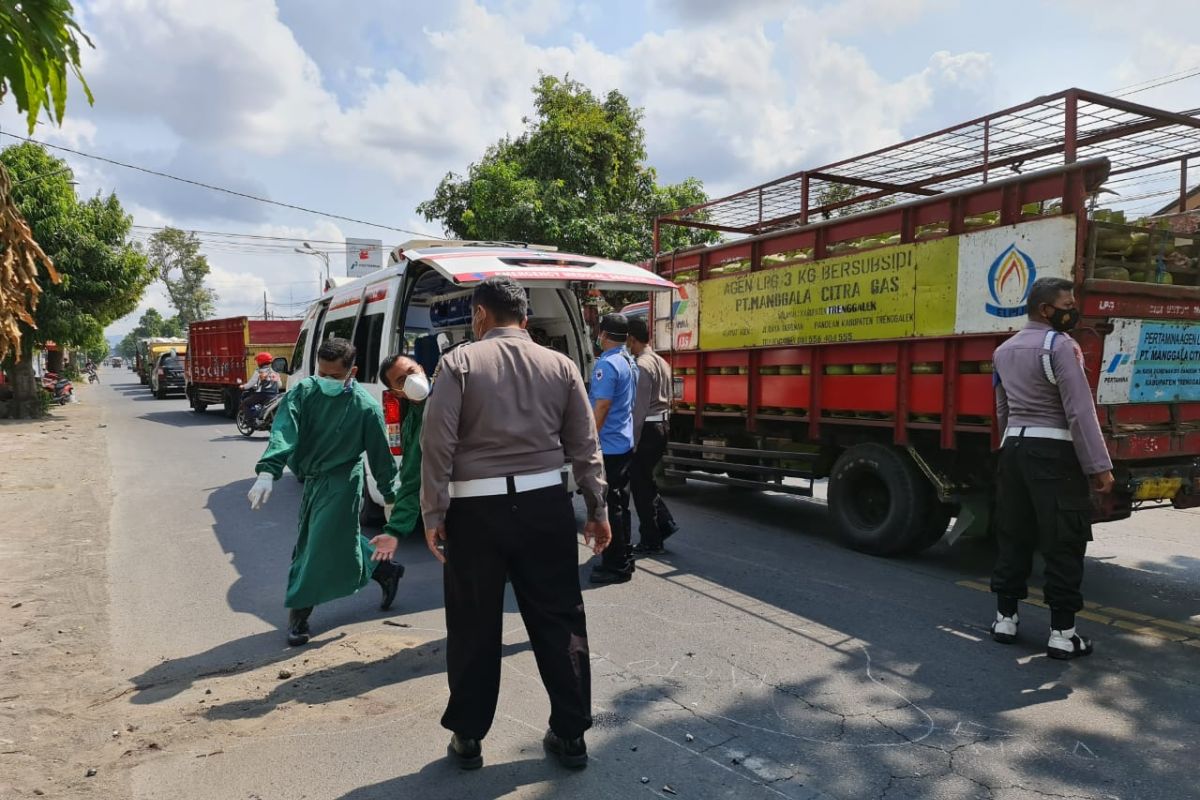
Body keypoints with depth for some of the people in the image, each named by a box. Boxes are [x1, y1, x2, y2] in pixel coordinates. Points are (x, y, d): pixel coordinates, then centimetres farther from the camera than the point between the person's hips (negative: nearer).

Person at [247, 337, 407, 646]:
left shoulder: (366, 407, -17)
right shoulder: (302, 393, -8)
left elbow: (381, 454, -8)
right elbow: (283, 432, -22)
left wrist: (391, 495, 0)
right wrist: (267, 472, -38)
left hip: (341, 482, -6)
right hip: (312, 480, 6)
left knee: (321, 545, -6)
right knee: (341, 541, 16)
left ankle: (298, 613, 11)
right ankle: (386, 571, 37)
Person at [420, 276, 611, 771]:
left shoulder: (460, 362, -3)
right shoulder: (560, 365, 6)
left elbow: (437, 442, -9)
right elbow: (584, 446, 5)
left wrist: (433, 512, -3)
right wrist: (597, 509, 12)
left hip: (476, 507, -2)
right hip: (545, 503, 2)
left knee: (474, 626, 11)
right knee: (558, 620, 11)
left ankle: (468, 738, 23)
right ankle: (570, 734, 21)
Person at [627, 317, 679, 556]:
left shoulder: (641, 366, -16)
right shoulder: (662, 363, 12)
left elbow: (639, 409, -20)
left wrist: (632, 443, -17)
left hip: (646, 429, -9)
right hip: (661, 427, 9)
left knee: (640, 485, 2)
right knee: (646, 480, 21)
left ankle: (651, 542, 10)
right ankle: (665, 523, 16)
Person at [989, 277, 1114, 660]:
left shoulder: (1004, 350, 14)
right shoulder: (1060, 345, -11)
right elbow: (1080, 411, -16)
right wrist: (1100, 465, -14)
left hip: (1013, 447, 8)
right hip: (1053, 451, -7)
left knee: (1012, 535, 13)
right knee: (1064, 542, -1)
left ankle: (1005, 617, 19)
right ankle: (1062, 632, 2)